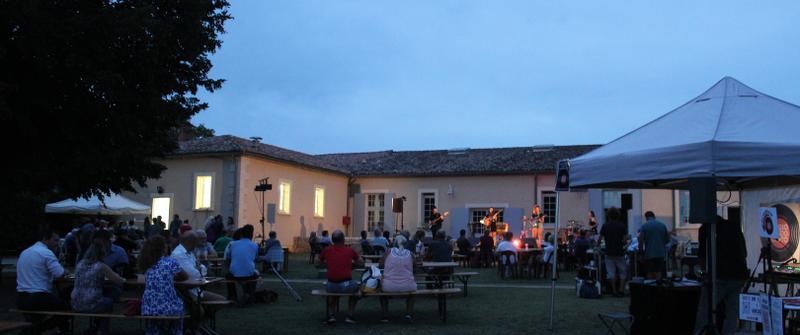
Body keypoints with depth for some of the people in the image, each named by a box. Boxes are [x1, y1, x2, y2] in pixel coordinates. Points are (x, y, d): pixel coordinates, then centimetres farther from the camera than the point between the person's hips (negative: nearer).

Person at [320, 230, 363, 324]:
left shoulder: (327, 250, 3)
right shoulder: (350, 250, 1)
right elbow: (361, 263, 18)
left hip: (331, 286, 2)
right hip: (347, 286, -2)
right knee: (356, 286, 33)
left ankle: (332, 315, 28)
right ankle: (349, 316, 28)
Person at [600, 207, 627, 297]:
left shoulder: (605, 225, -1)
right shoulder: (622, 225, -1)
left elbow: (600, 238, 2)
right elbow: (625, 239, -7)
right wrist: (623, 245, 12)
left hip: (609, 252, 0)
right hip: (620, 252, 0)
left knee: (611, 272, 2)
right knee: (622, 272, 9)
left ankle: (614, 291, 1)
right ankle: (621, 290, 0)